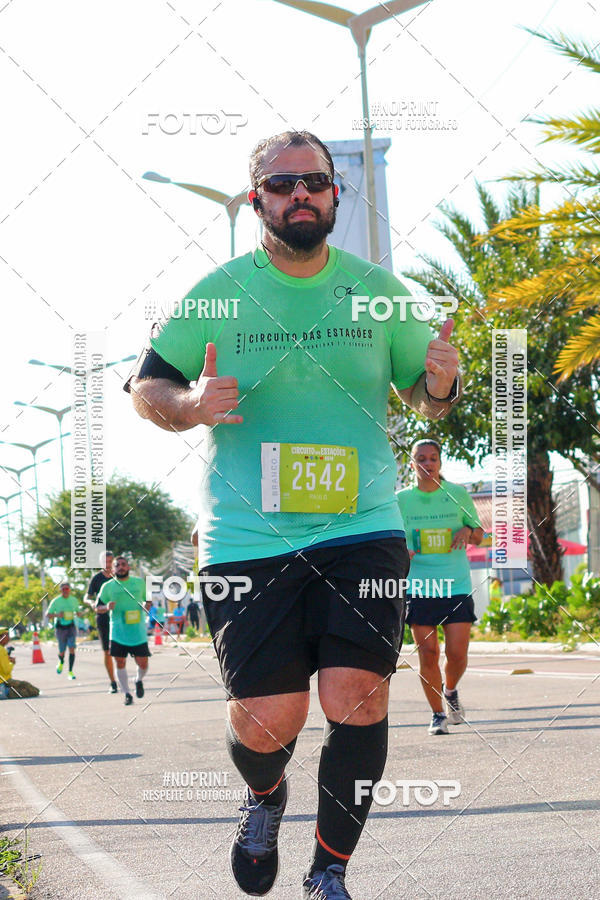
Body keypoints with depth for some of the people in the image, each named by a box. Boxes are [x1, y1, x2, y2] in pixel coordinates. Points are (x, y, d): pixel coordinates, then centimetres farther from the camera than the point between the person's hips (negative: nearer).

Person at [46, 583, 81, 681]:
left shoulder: (74, 600, 3)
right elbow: (47, 614, -4)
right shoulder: (56, 601, -6)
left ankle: (70, 672, -10)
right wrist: (57, 615, -23)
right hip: (60, 628, -1)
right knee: (62, 651, 6)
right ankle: (61, 662, 42)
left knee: (72, 649, -14)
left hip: (71, 627, 1)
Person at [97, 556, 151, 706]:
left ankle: (139, 681, 32)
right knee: (120, 663, -1)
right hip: (118, 633, -1)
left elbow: (148, 599, 18)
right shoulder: (107, 586, 3)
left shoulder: (139, 582, 8)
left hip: (138, 632, 1)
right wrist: (107, 607, -13)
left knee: (143, 664, -1)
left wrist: (147, 605, -5)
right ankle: (127, 694, 12)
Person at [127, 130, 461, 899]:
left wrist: (440, 384, -7)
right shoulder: (217, 294, 2)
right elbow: (143, 386, 7)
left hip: (363, 529, 1)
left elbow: (423, 392, 17)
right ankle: (264, 798, 31)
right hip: (248, 539, -1)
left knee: (357, 702, -13)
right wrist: (190, 406, -15)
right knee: (267, 722, -6)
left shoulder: (377, 290, 8)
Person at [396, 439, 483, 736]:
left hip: (457, 585, 0)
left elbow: (479, 534, 14)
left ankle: (450, 690, 29)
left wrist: (468, 531, -8)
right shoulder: (402, 499, 4)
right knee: (428, 653, -4)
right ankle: (437, 714, 12)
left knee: (457, 653, -4)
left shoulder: (458, 494, 5)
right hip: (418, 586, 0)